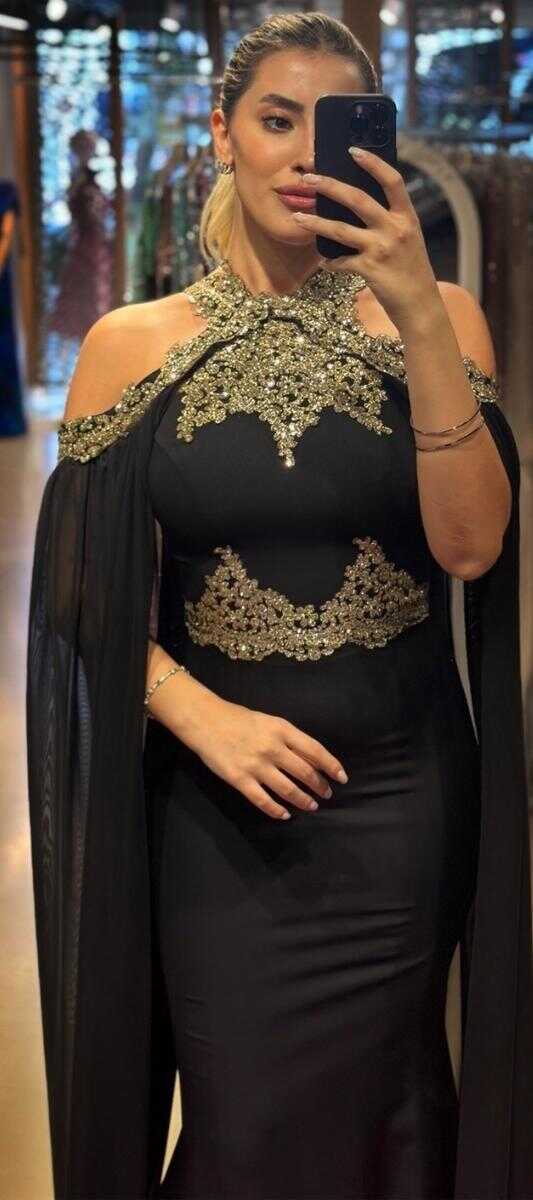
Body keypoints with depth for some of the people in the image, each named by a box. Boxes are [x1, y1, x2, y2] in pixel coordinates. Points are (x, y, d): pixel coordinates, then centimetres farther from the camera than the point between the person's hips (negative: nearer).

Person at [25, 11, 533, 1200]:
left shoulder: (435, 317, -2)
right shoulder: (135, 344, -2)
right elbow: (93, 597, -2)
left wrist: (420, 318, -23)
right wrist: (206, 719, -18)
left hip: (404, 800, 1)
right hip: (219, 807, 0)